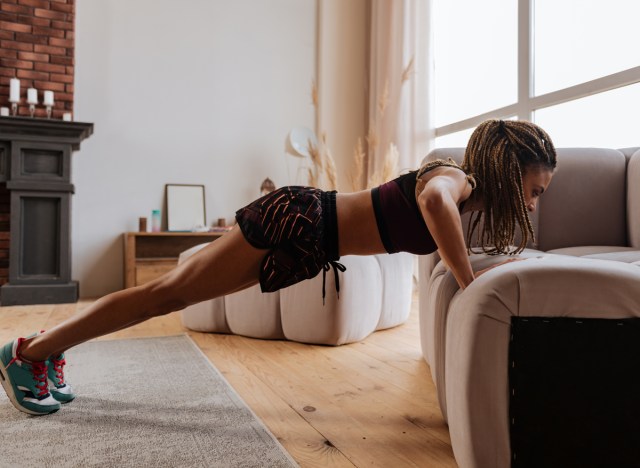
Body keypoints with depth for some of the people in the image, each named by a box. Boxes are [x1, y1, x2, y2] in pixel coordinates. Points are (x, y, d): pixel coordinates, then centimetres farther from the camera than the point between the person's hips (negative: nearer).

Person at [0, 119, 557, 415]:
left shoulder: (466, 196, 13)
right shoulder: (457, 178, -15)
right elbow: (432, 197, -41)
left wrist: (500, 261, 27)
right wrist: (469, 284, -32)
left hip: (306, 241, 9)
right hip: (297, 221, -9)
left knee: (173, 292, 13)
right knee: (168, 294, -1)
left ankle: (49, 348, 28)